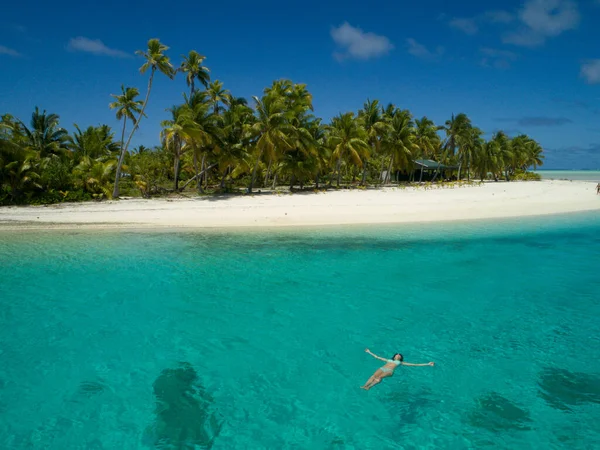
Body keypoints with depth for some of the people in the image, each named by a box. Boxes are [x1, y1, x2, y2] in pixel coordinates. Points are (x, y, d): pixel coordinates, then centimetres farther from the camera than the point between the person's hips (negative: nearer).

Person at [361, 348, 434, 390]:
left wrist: (427, 364, 20)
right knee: (374, 375, -30)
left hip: (389, 371, -3)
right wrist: (369, 352, 52)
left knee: (380, 377, -34)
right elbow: (377, 357, 44)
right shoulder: (389, 360, 37)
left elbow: (414, 365, 24)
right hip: (382, 368, 3)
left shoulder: (401, 362, 28)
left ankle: (368, 387, -50)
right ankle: (364, 386, -47)